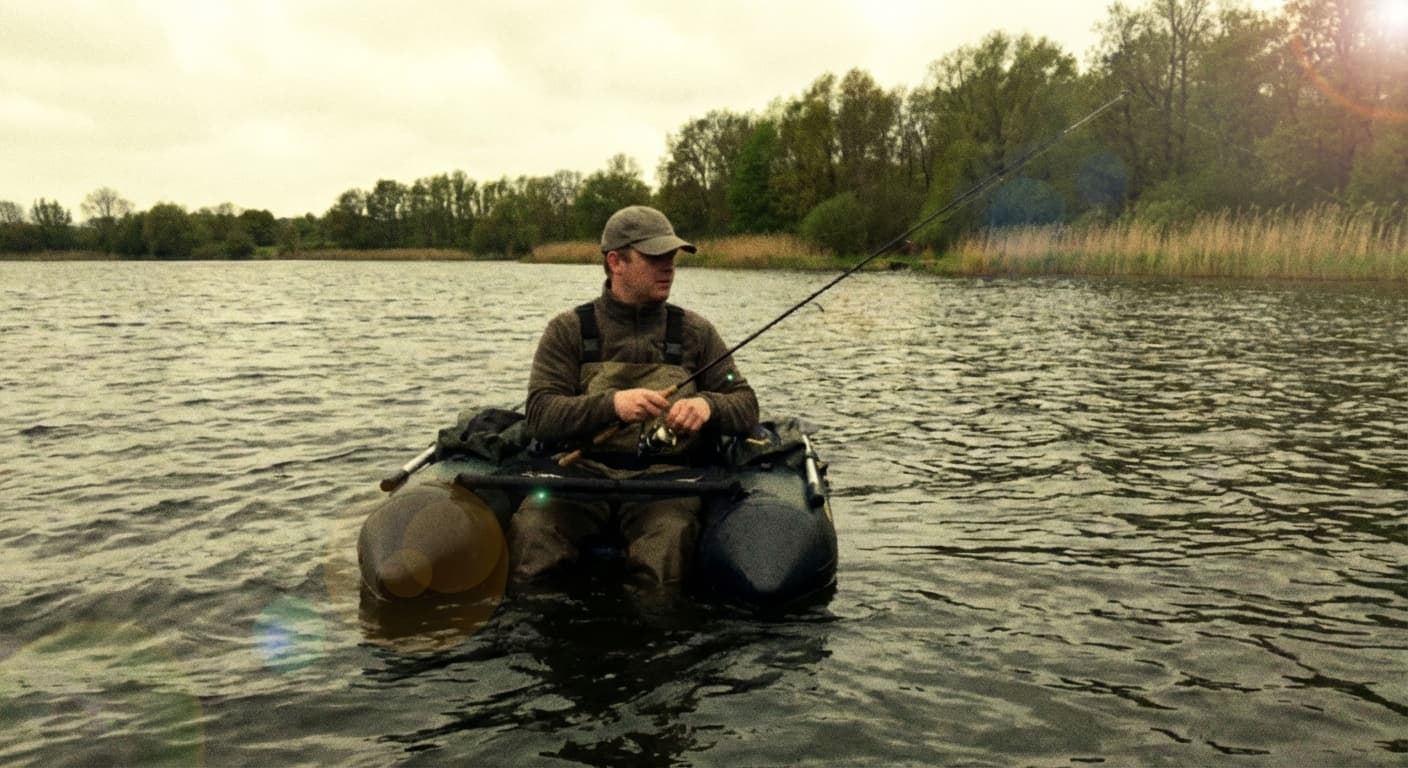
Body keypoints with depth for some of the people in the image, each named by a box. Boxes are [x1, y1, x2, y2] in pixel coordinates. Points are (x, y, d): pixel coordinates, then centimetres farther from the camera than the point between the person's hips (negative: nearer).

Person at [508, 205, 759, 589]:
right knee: (531, 528, -30)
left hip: (663, 472, 0)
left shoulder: (695, 332, 15)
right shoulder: (568, 330, 11)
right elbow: (540, 415, -1)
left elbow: (747, 407, 12)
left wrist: (707, 406, -12)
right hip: (583, 470, 0)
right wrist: (611, 404, -20)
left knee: (669, 536, -33)